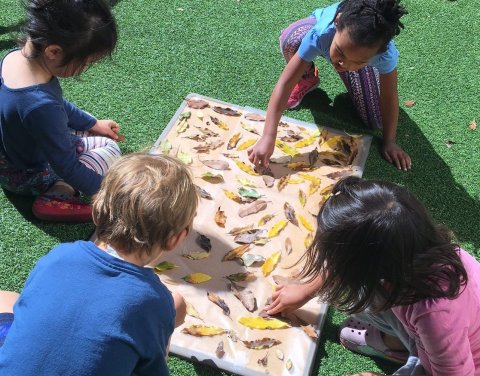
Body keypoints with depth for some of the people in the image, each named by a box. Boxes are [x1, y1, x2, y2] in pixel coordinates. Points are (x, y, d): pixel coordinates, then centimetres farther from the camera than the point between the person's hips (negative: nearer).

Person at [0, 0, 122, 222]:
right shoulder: (41, 106, -42)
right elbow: (67, 168, -30)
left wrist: (93, 124, 11)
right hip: (26, 177, -8)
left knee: (100, 136, 19)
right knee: (110, 149, 0)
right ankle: (53, 198, -12)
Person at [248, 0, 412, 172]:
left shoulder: (386, 53, -44)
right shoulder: (320, 34, -46)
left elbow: (389, 98, -28)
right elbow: (285, 83, -45)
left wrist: (389, 142, -18)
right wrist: (268, 138, -50)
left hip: (360, 51, 1)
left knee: (374, 122, -9)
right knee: (290, 39, -37)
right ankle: (307, 79, -2)